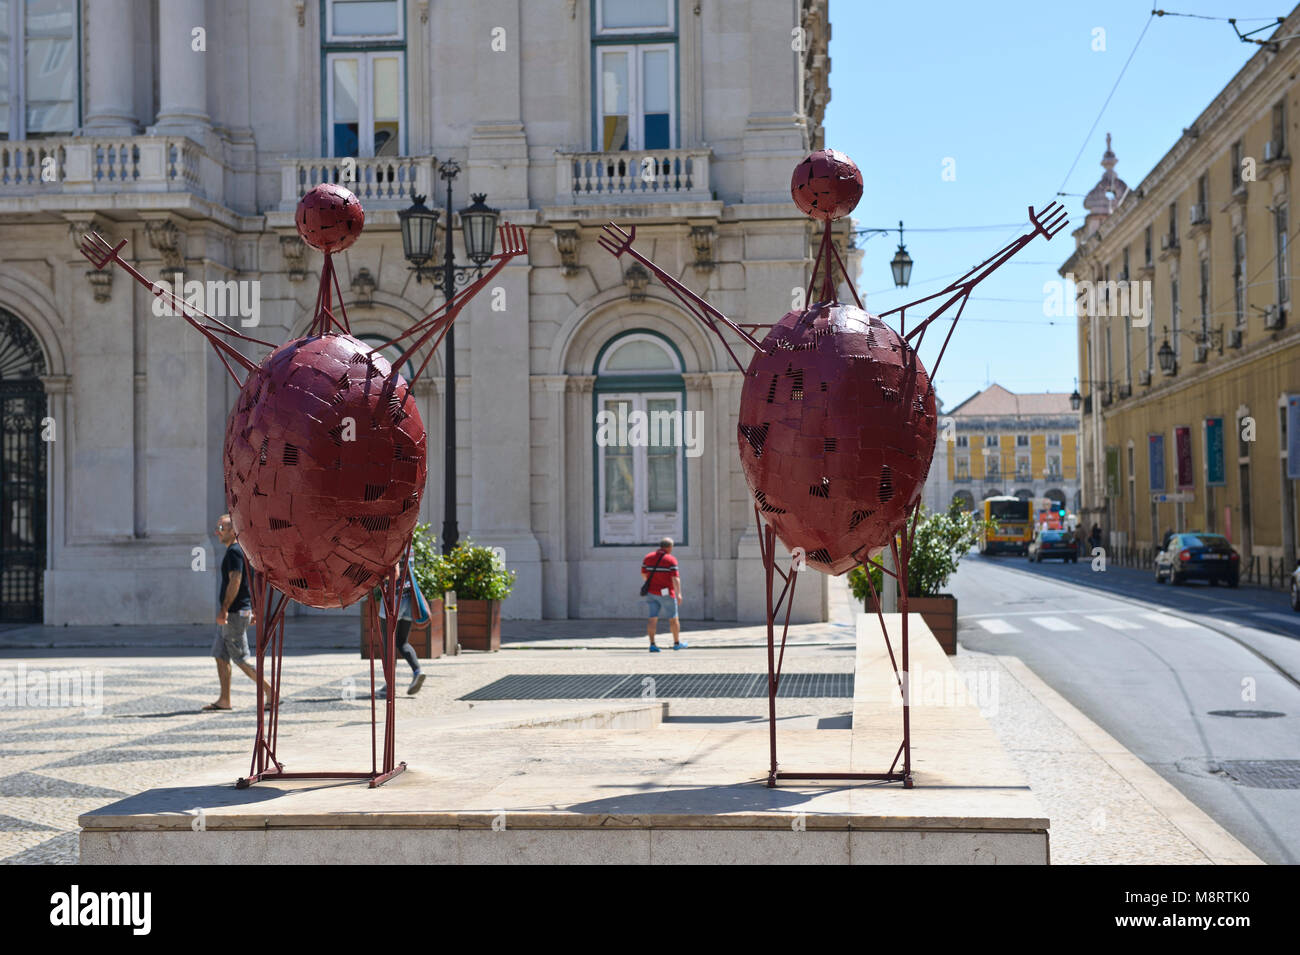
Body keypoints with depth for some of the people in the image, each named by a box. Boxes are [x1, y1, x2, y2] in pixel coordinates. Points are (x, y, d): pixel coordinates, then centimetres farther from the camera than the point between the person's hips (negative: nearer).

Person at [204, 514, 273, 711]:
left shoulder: (234, 551, -14)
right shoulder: (240, 551, 17)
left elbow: (235, 582, -23)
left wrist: (224, 610, -24)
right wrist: (253, 611, 22)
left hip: (235, 613, -10)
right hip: (234, 614, 10)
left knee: (240, 658, -7)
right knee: (220, 655, 11)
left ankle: (270, 692, -5)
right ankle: (224, 700, 13)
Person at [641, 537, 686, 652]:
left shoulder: (648, 557, 5)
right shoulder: (671, 560, -11)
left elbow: (643, 574, 13)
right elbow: (675, 578, -19)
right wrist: (679, 594, -24)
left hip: (651, 592, 4)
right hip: (666, 593, -4)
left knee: (653, 618, 2)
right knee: (673, 618, 10)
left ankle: (652, 644, -9)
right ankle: (677, 643, 20)